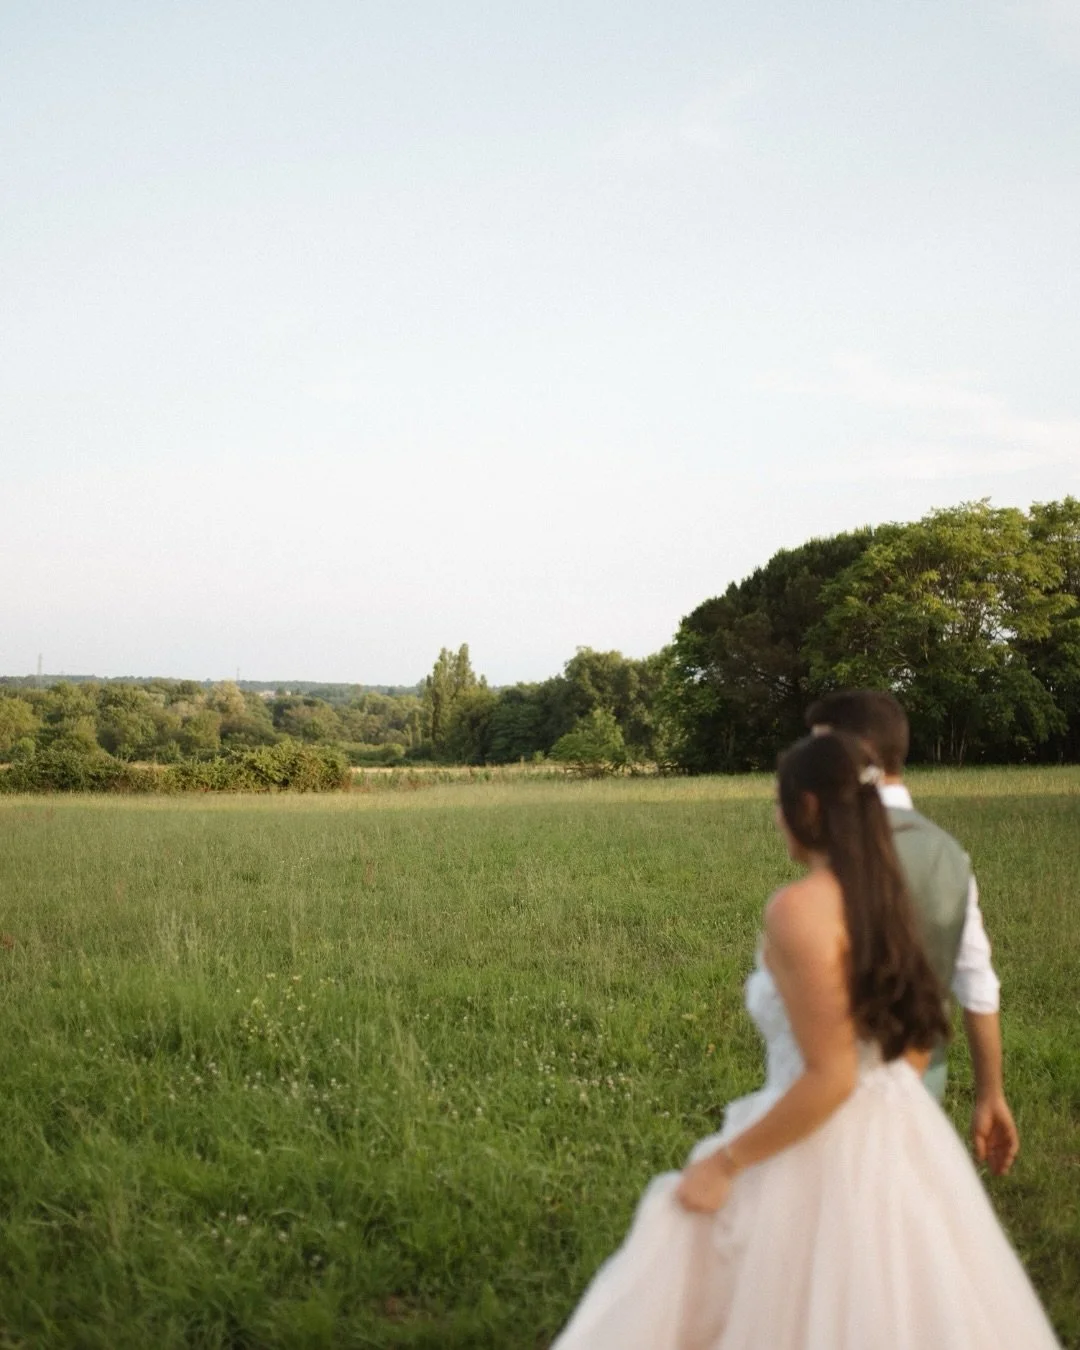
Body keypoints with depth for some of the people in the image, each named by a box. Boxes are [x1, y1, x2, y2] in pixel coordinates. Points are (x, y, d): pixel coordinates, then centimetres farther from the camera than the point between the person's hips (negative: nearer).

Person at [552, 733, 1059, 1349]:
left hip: (824, 1157, -8)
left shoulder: (801, 907, -20)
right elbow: (918, 1043, 12)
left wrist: (725, 1163, -15)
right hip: (899, 1141, 8)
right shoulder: (885, 898, 5)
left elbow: (829, 1077, -22)